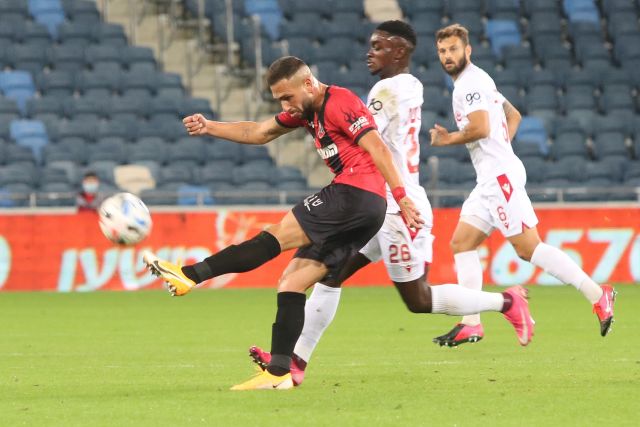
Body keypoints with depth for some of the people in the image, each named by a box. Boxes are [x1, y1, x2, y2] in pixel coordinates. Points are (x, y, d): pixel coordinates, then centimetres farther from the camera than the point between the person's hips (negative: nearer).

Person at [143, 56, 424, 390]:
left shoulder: (340, 103, -8)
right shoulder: (306, 110, 21)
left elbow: (377, 148, -15)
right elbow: (258, 133, 28)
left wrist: (402, 198, -20)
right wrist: (209, 128, 16)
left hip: (356, 195, -10)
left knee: (277, 236, -10)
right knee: (291, 283, 4)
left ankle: (190, 275, -10)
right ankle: (279, 372, 0)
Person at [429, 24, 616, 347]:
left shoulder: (471, 82, -10)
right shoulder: (476, 82, 22)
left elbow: (480, 128, -22)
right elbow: (513, 115, 32)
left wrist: (448, 139, -7)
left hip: (500, 175, -11)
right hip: (490, 178, 11)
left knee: (528, 248, -13)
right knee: (461, 243, 7)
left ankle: (597, 295, -12)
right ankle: (471, 325, 5)